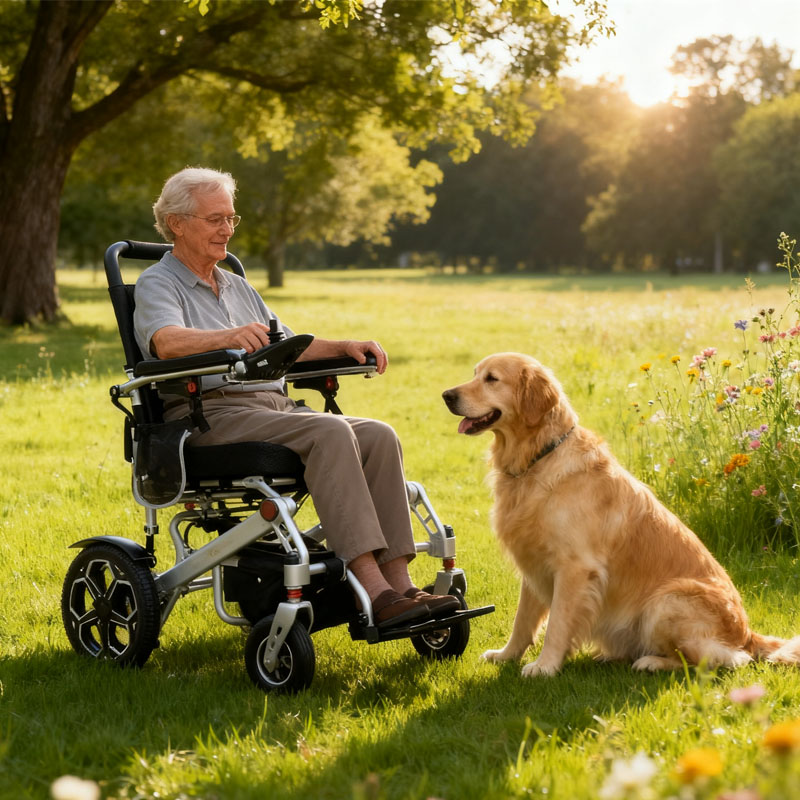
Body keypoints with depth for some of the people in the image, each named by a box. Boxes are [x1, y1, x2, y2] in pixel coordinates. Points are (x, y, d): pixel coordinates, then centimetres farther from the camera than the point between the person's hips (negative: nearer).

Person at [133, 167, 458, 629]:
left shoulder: (237, 286, 28)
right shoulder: (158, 284, 4)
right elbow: (167, 342, -18)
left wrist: (345, 347, 11)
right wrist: (230, 336, -37)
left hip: (276, 407, 7)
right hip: (211, 413, -7)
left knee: (378, 435, -18)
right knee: (329, 433, -32)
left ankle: (399, 582, -26)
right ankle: (376, 592, -39)